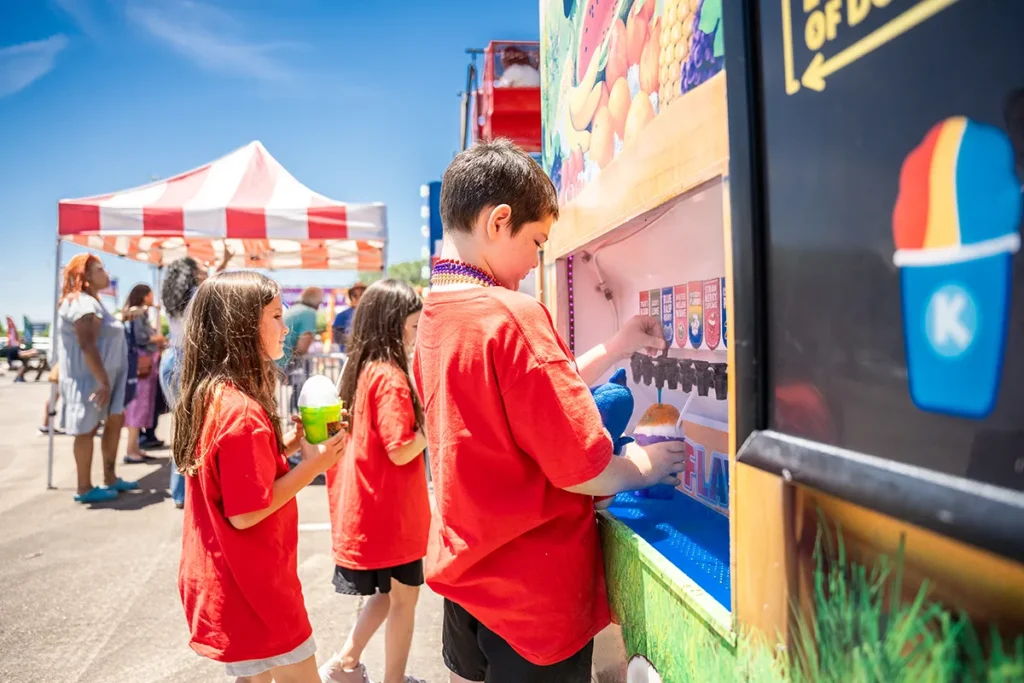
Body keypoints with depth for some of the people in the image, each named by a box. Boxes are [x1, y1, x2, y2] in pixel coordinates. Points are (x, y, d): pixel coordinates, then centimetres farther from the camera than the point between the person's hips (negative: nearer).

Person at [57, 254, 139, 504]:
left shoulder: (90, 302, 16)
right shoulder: (83, 303, -18)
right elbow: (87, 346, -26)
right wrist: (103, 381, -28)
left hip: (101, 376, 11)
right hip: (89, 377, -11)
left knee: (116, 420, 15)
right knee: (87, 429, -2)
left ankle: (110, 478, 23)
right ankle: (85, 488, 7)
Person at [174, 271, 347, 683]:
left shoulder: (209, 396, 3)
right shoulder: (243, 411, -26)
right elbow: (245, 513, -24)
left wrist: (285, 447, 2)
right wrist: (312, 464, -20)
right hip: (253, 587, -9)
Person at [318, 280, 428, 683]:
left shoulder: (359, 370, 5)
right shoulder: (390, 378, -21)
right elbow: (401, 451, -25)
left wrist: (418, 416, 8)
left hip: (368, 506, 9)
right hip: (392, 511, -8)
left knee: (387, 592, 23)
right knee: (404, 597, 9)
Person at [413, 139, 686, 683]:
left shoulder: (434, 316, 4)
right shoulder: (512, 316, -24)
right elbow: (580, 469, -23)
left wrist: (616, 348, 9)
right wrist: (639, 469, -4)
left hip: (463, 570, 8)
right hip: (533, 591, -8)